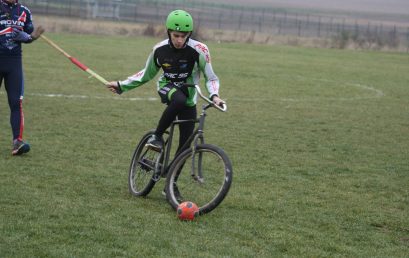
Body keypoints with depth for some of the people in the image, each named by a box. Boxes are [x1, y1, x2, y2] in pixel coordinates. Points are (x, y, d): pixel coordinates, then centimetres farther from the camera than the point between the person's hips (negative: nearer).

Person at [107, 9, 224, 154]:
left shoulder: (199, 50, -20)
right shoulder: (160, 50, -13)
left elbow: (211, 78, -11)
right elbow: (147, 74, 5)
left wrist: (214, 95, -32)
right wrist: (122, 86, 5)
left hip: (188, 96, 0)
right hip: (167, 87, 0)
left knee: (185, 143, -6)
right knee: (179, 100, -38)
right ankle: (157, 136, -20)